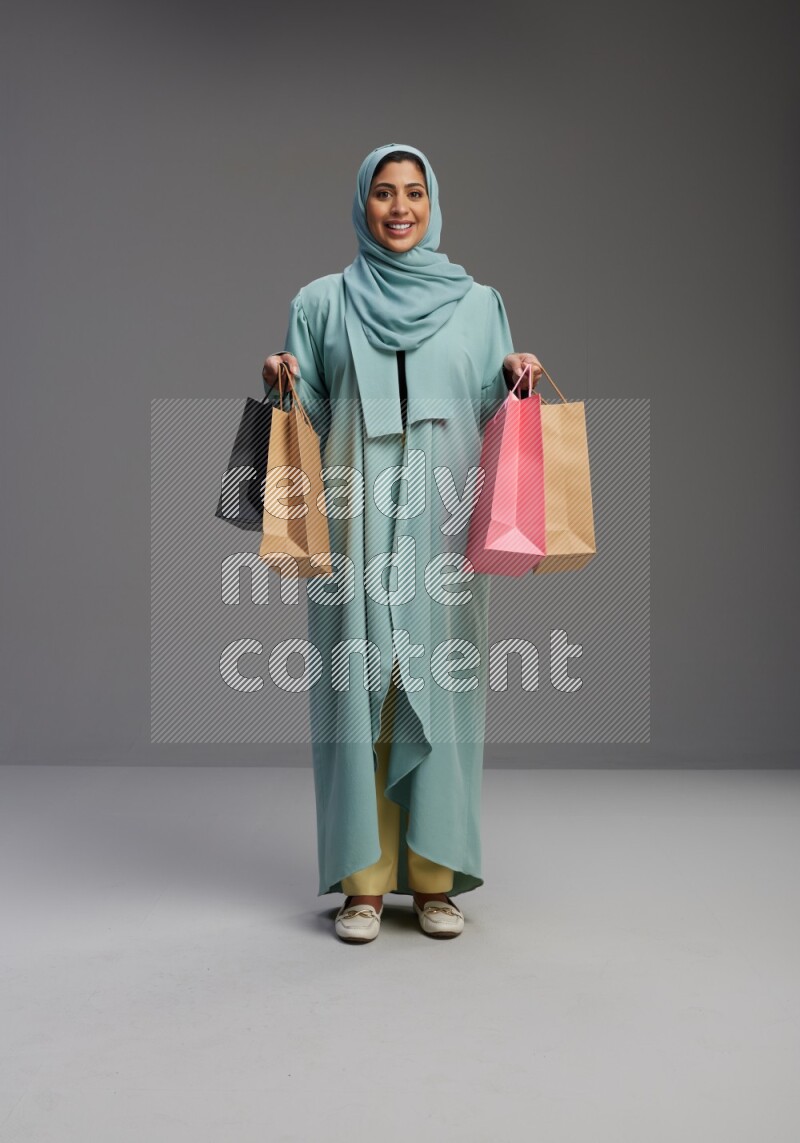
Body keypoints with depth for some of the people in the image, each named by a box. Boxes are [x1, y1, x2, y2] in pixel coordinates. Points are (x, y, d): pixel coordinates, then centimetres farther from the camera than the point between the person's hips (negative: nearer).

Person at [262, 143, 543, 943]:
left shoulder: (476, 302, 14)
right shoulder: (321, 301, 12)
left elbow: (494, 413, 12)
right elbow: (307, 415, 11)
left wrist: (515, 378, -8)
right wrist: (282, 387, -9)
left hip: (442, 522, 1)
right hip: (357, 519, 0)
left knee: (440, 686, 0)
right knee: (358, 685, -2)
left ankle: (434, 876, 11)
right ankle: (364, 879, 8)